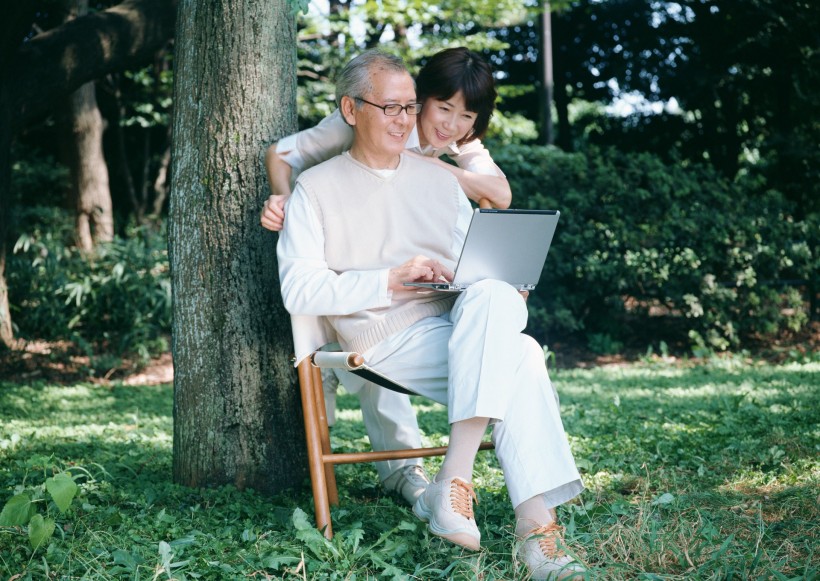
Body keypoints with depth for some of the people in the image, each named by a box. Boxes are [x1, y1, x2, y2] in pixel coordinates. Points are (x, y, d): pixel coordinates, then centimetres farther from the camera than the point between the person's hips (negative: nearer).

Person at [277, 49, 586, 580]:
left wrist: (498, 290, -3)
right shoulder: (317, 188, 8)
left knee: (494, 298, -33)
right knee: (516, 357, -30)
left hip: (464, 324, 4)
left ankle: (454, 482, -37)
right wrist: (390, 280, -15)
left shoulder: (440, 180, 24)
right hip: (388, 339, -4)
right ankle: (535, 524, -31)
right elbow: (298, 290, -5)